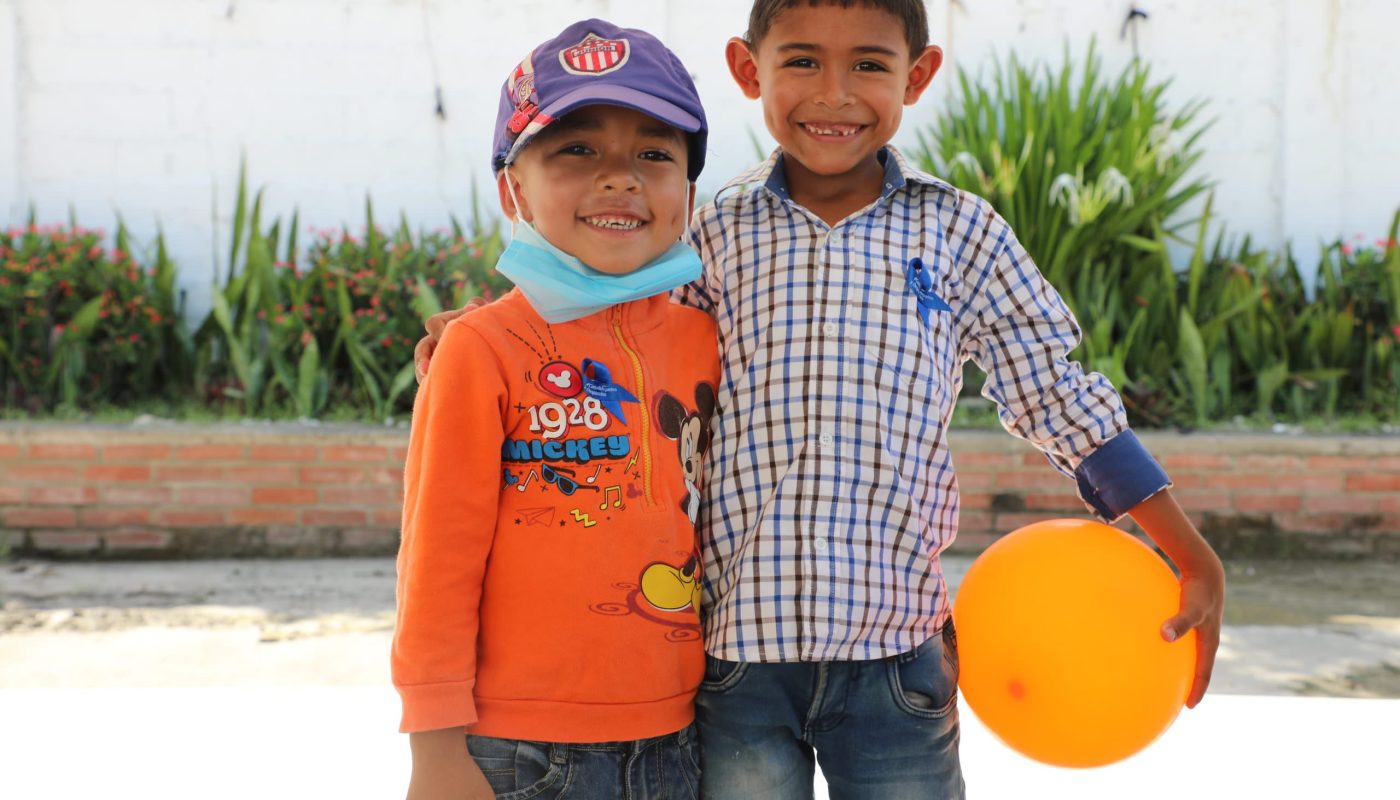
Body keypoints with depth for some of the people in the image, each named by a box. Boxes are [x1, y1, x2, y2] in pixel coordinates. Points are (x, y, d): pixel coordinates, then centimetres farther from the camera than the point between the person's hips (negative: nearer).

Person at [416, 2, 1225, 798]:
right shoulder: (713, 235, 4)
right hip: (735, 644, 1)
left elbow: (1057, 397, 8)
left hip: (895, 647, 0)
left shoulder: (960, 232, 3)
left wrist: (1196, 559, 8)